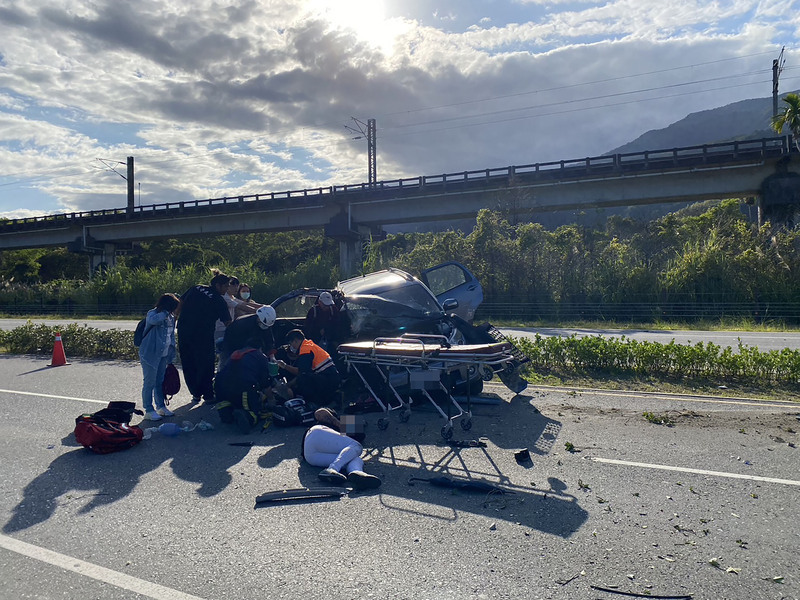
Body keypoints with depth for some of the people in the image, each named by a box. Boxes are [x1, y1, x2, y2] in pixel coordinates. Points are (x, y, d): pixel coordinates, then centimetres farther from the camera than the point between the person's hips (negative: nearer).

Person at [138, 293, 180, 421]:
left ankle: (161, 406, 27)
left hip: (163, 355, 7)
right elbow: (153, 320, -39)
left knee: (160, 381, 16)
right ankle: (149, 410, 5)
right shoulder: (152, 313, -12)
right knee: (149, 383, -2)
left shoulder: (170, 317, 8)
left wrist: (171, 355, 15)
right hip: (150, 354, -7)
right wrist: (165, 312, -25)